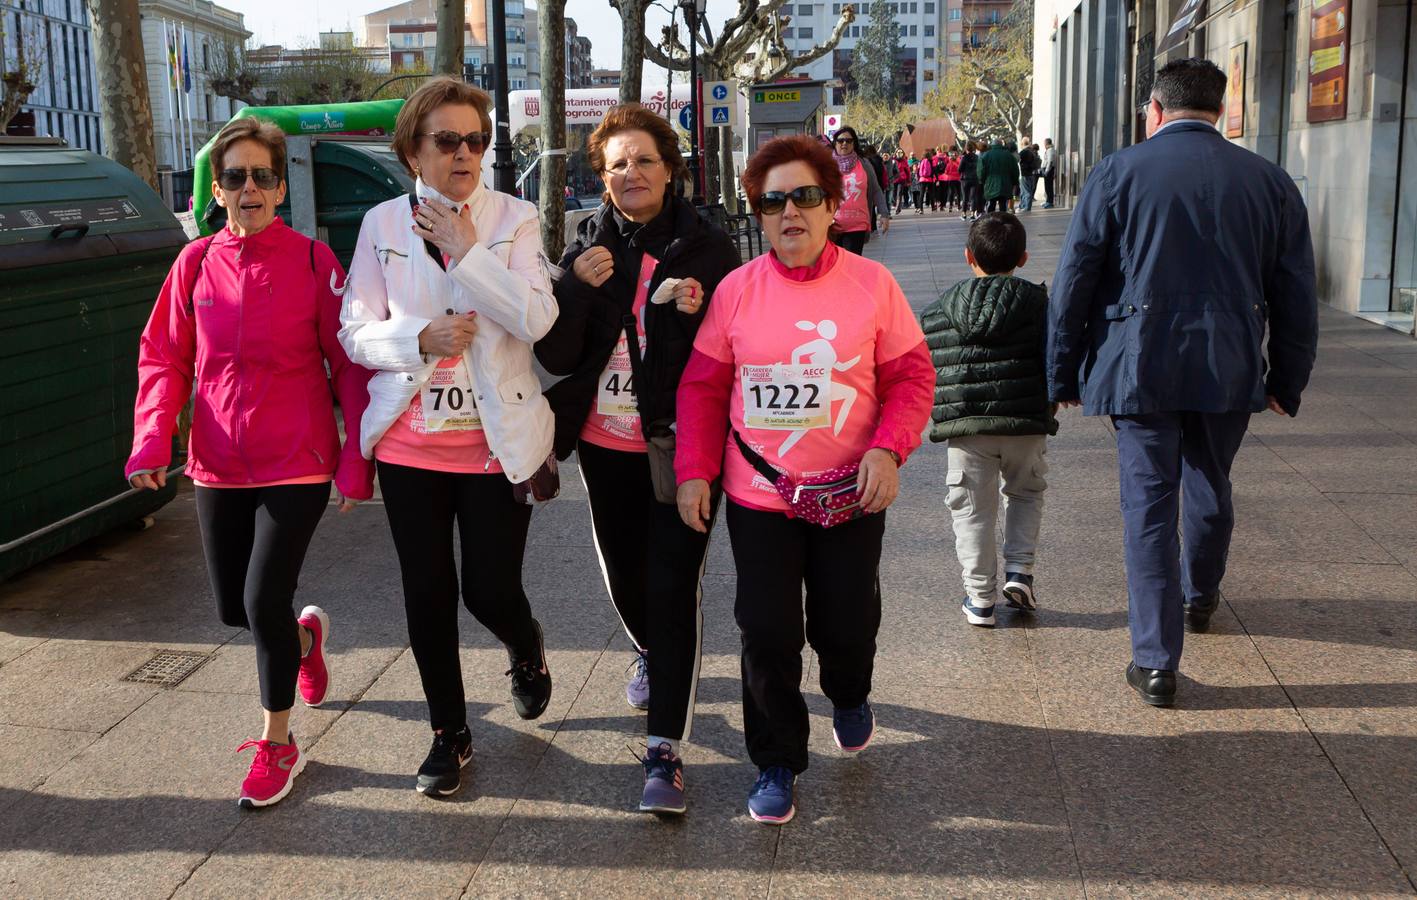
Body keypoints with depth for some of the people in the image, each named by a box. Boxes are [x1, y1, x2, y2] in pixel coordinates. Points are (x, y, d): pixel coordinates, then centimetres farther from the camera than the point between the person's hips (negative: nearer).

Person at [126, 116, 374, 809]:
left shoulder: (313, 260, -8)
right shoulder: (196, 263, 1)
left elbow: (350, 363, -5)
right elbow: (163, 357, 5)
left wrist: (357, 457, -8)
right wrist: (153, 439, -8)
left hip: (298, 464, -4)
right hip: (218, 465, 4)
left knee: (264, 600, -7)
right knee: (232, 608, 12)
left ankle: (278, 744, 13)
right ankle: (305, 634, 47)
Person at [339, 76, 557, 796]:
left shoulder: (513, 219, -2)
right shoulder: (383, 223, 3)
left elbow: (537, 318, -16)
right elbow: (356, 331, 2)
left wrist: (464, 249, -17)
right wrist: (420, 338, -16)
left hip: (496, 441, -2)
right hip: (411, 444, 2)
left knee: (490, 591, 0)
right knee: (427, 595, 9)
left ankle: (526, 647, 38)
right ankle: (449, 733, 28)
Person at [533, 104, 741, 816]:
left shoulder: (707, 247, -5)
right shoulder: (587, 249, 2)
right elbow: (555, 357, -4)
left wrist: (700, 311, -20)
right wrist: (577, 288, -20)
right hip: (606, 445, 4)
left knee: (674, 586, -7)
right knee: (624, 572, 19)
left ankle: (665, 750, -2)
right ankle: (650, 655, 52)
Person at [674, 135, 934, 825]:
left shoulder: (871, 283, -4)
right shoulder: (736, 289, -3)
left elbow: (911, 376, 0)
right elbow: (702, 385, 3)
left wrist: (888, 447, -14)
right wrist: (695, 470, -3)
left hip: (850, 496, 0)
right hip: (756, 496, 0)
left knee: (847, 622, 12)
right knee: (767, 633, 2)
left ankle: (849, 698, 47)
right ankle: (776, 763, 22)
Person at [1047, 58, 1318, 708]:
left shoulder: (1118, 172, -3)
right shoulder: (1269, 181, 5)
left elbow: (1073, 282, -3)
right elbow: (1296, 298, 8)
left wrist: (1063, 375, 4)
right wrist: (1287, 382, 17)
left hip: (1138, 369, -3)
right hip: (1229, 372, 3)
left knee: (1148, 504, 2)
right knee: (1209, 487, 23)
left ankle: (1156, 662, 0)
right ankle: (1200, 598, 47)